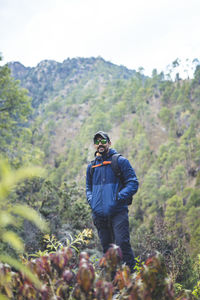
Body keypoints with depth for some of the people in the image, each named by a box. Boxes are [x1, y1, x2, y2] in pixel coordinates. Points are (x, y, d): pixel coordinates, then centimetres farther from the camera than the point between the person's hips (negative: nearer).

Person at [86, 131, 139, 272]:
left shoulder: (120, 161, 4)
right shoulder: (91, 166, 18)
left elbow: (133, 183, -1)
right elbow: (88, 188, 28)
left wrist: (119, 197, -15)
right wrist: (91, 200, 6)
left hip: (118, 212, -4)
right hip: (99, 214, 5)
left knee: (122, 243, -15)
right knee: (107, 248, 8)